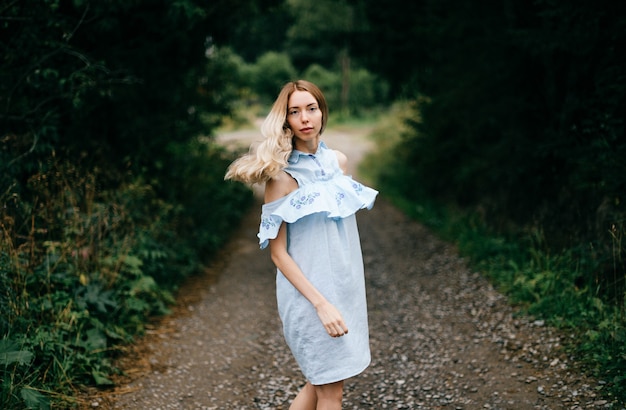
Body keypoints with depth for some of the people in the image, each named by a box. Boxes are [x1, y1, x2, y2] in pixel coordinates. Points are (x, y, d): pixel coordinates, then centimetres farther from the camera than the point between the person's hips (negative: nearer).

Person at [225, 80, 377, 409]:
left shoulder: (338, 162, 4)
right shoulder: (281, 176, -14)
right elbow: (278, 252, -14)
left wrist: (348, 292, 14)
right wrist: (321, 303, -20)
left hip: (345, 287, 6)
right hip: (309, 292, -6)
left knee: (323, 382, 16)